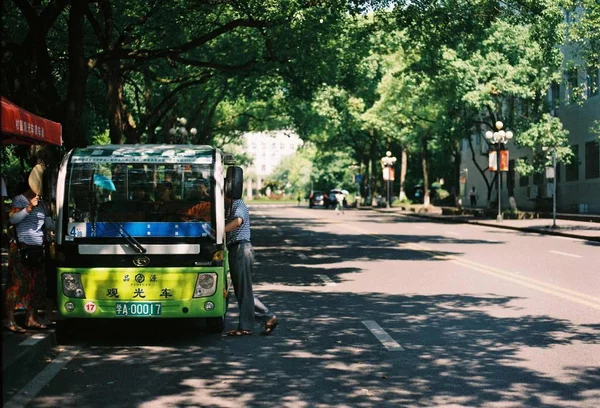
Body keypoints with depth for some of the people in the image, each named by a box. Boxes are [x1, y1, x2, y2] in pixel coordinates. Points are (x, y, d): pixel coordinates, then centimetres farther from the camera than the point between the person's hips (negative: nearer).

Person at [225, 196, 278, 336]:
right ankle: (269, 317, 12)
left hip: (241, 248, -10)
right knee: (241, 289, 10)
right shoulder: (228, 207, 22)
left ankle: (245, 327, -4)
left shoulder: (239, 204, -7)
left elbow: (238, 221, -26)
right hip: (235, 250, 10)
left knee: (244, 289, -6)